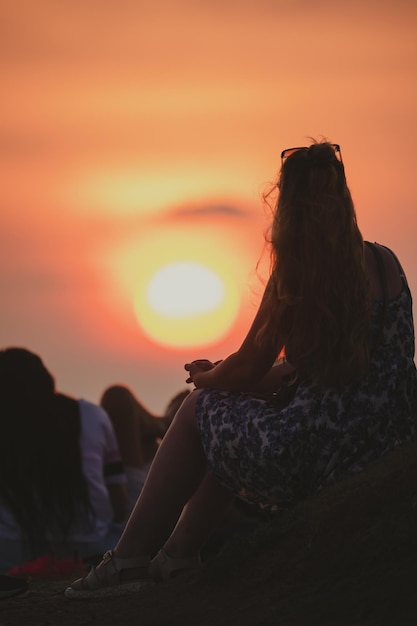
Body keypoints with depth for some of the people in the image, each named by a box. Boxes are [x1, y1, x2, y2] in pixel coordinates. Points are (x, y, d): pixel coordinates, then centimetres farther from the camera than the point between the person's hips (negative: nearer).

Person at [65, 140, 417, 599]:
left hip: (321, 456, -6)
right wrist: (222, 376, 20)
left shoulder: (297, 274, -12)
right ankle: (180, 552, 35)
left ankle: (131, 558, 23)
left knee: (200, 405, 17)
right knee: (235, 403, 28)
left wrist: (207, 378, 23)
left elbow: (248, 369, -1)